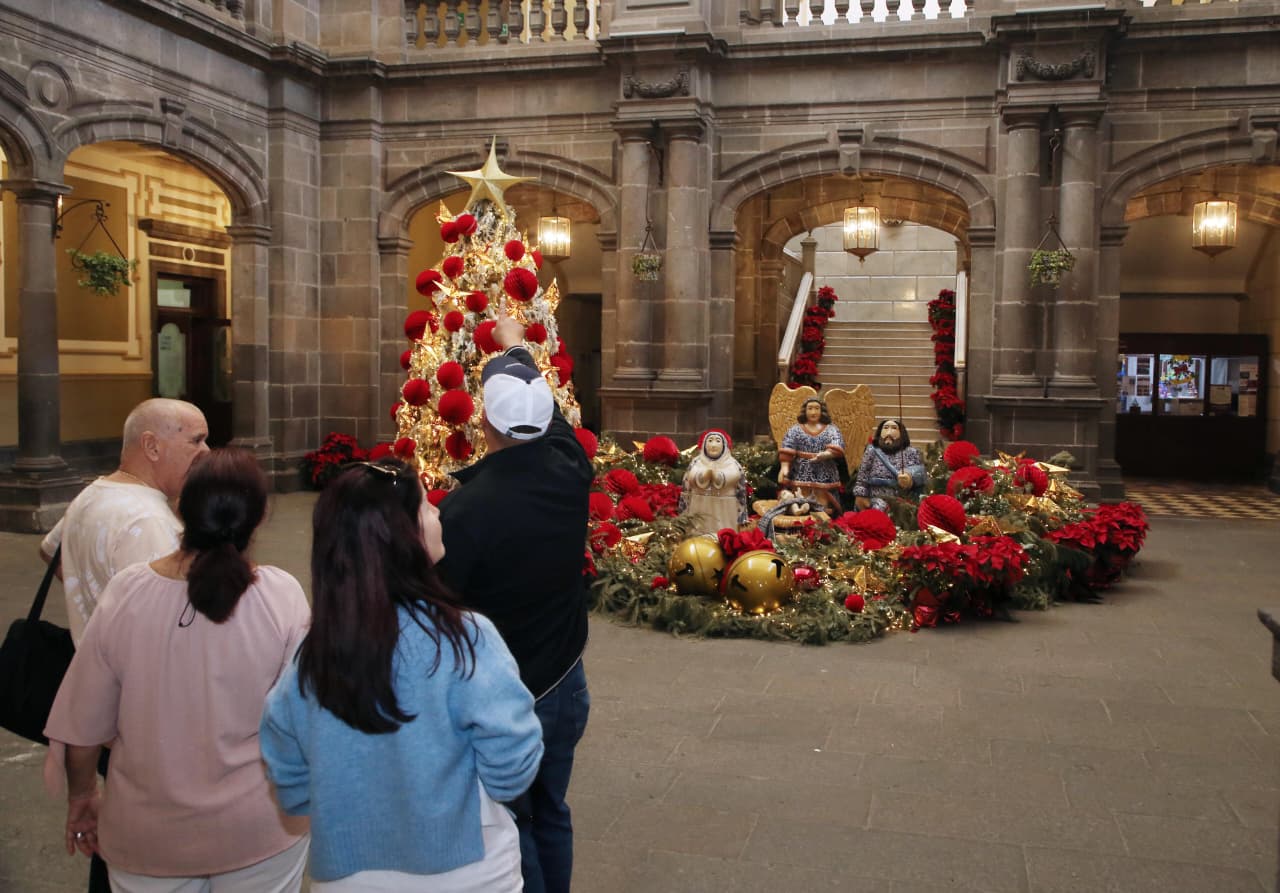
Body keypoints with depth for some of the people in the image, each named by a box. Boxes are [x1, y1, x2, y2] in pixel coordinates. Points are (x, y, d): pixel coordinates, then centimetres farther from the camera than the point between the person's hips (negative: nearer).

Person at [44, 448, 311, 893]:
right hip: (258, 830, 0)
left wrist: (81, 796, 11)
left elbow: (82, 727, -7)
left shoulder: (124, 593, -16)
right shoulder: (282, 594, -20)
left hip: (147, 837, 1)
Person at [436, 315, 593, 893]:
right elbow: (540, 402, 9)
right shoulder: (569, 472, -11)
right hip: (565, 687, 5)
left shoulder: (463, 509, -27)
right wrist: (513, 346, 26)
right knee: (551, 814, 23)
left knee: (509, 830, 13)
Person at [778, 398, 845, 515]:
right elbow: (786, 451, -2)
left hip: (825, 476, 0)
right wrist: (784, 467, -18)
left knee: (823, 508, -4)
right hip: (801, 475, 0)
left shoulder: (832, 430, 10)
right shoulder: (795, 430, 10)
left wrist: (825, 455, -27)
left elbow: (836, 449, -6)